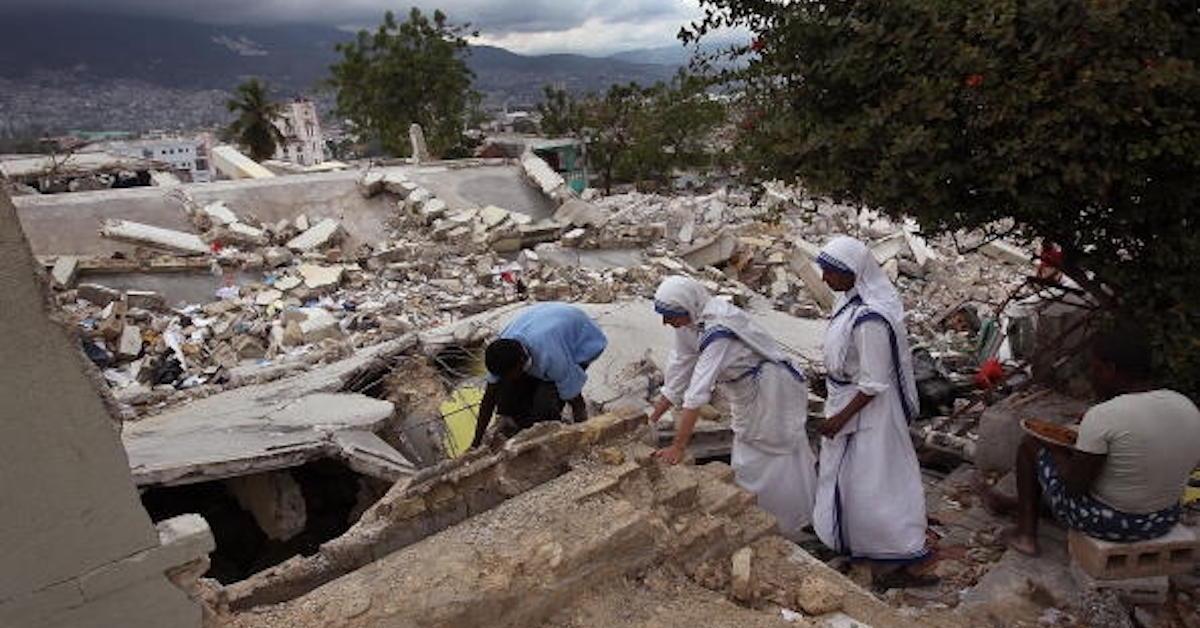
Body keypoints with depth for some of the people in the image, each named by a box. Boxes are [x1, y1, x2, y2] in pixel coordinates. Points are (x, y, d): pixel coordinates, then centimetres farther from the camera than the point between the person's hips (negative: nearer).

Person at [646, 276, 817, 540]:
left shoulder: (717, 330, -35)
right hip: (746, 394, 9)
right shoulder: (689, 322, -10)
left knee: (777, 464, 5)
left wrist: (678, 447, -36)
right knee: (746, 464, 18)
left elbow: (697, 393, -37)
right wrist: (651, 418, -1)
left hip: (772, 391, -8)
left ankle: (787, 532, 23)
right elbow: (679, 369, -2)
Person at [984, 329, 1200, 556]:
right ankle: (1019, 503, 44)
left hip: (1105, 523, -7)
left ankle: (1026, 533, 23)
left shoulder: (1102, 416, -26)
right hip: (1164, 522, 7)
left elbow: (1075, 486, -21)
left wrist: (1056, 450, -2)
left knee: (1031, 444, 10)